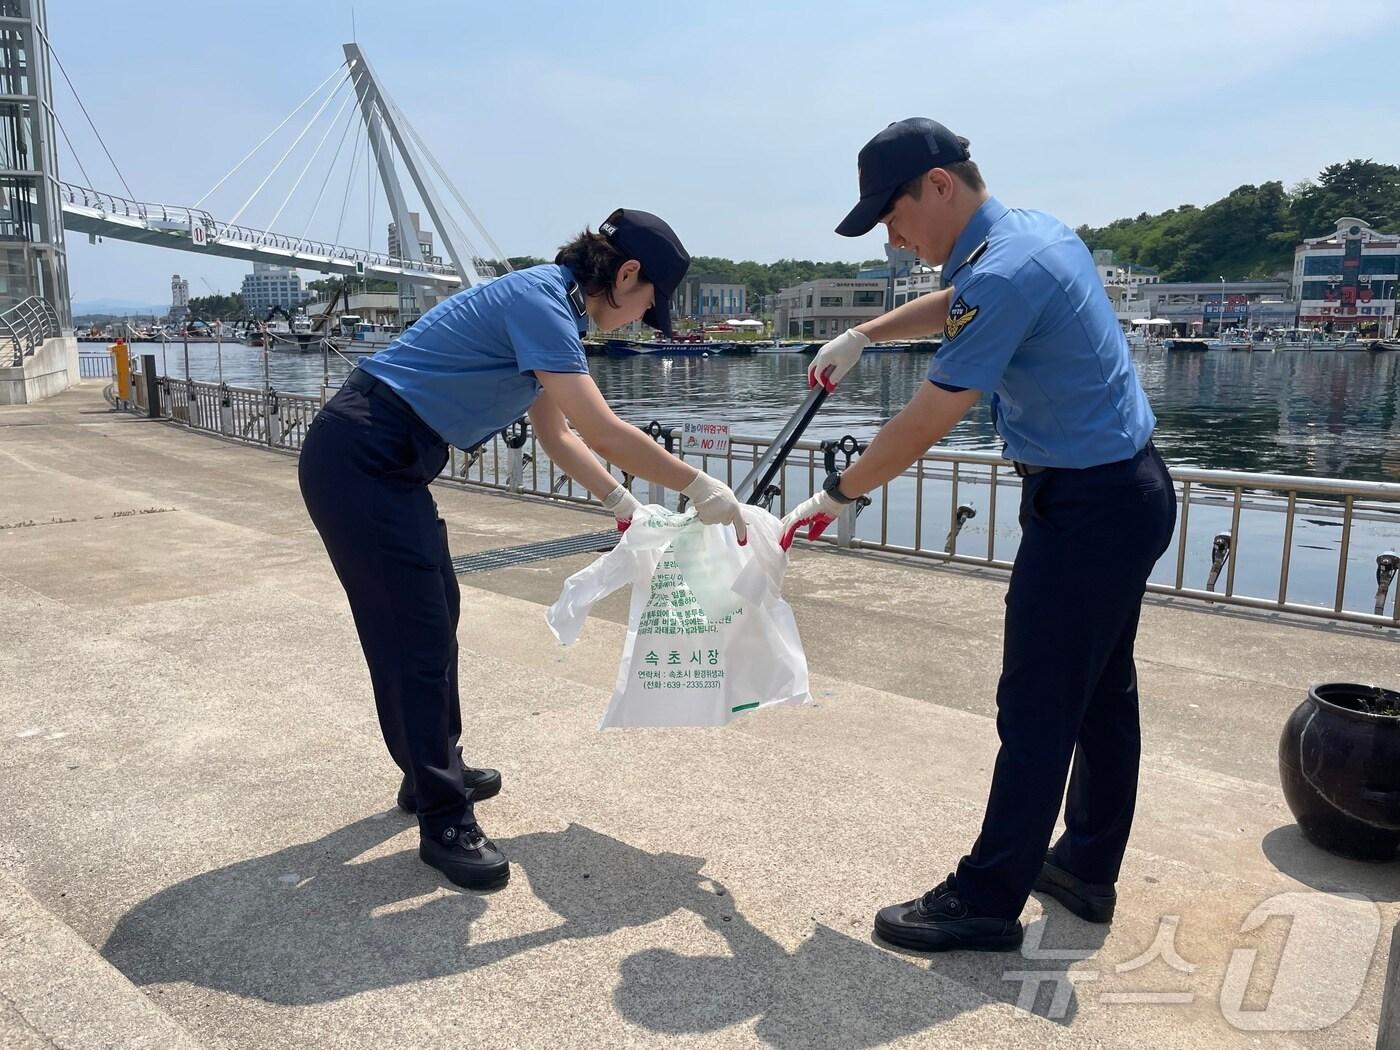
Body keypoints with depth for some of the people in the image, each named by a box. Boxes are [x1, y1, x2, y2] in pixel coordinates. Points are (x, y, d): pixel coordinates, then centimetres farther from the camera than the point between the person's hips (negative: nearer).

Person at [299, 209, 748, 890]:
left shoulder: (548, 305, 10)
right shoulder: (539, 301, -20)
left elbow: (557, 435, 17)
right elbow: (604, 432, -26)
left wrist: (627, 507, 14)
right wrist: (699, 487, -16)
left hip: (390, 466, 11)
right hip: (359, 463, -11)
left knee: (436, 613, 19)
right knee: (417, 636, -5)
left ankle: (435, 771, 36)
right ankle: (444, 822, 8)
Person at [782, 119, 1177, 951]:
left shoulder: (1003, 272, -21)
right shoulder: (1037, 230, 9)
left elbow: (926, 424, -20)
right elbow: (954, 304, 30)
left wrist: (836, 496, -8)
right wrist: (862, 336, 26)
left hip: (1086, 508, -10)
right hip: (1132, 488, 10)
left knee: (1038, 711, -2)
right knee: (1104, 693, 16)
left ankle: (988, 903, 10)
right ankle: (1088, 868, 31)